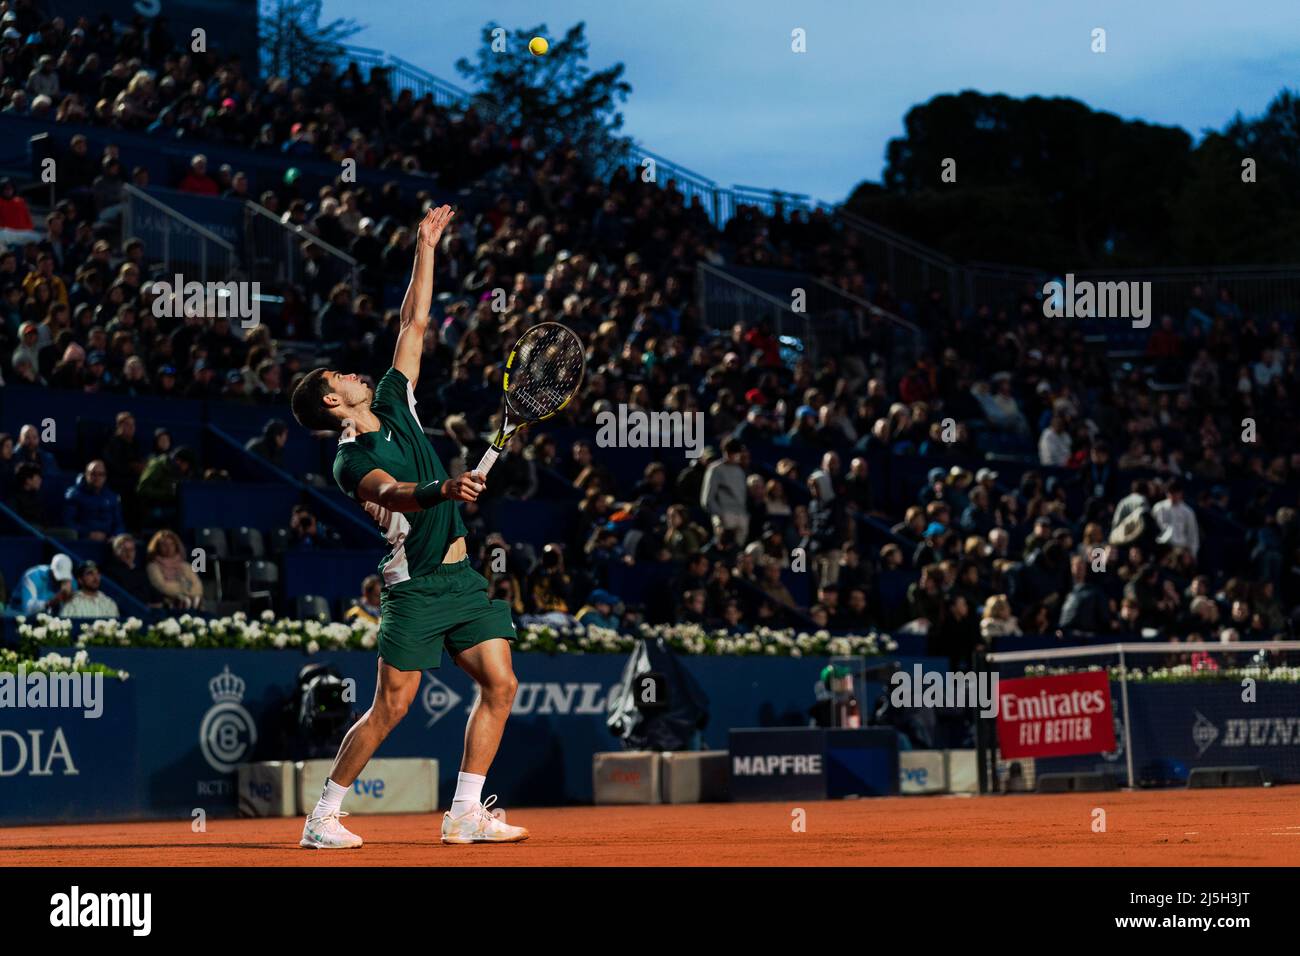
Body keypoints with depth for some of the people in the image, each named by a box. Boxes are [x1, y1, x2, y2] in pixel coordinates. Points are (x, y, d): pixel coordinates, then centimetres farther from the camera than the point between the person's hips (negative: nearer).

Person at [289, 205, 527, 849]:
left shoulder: (393, 405, 11)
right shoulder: (351, 461, -10)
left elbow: (415, 325, 16)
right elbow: (391, 493, -30)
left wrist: (426, 247, 15)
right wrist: (441, 490, -49)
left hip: (461, 575, 7)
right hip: (415, 585, -7)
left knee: (499, 684, -2)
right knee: (392, 705, -8)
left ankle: (465, 814, 2)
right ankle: (324, 816, 3)